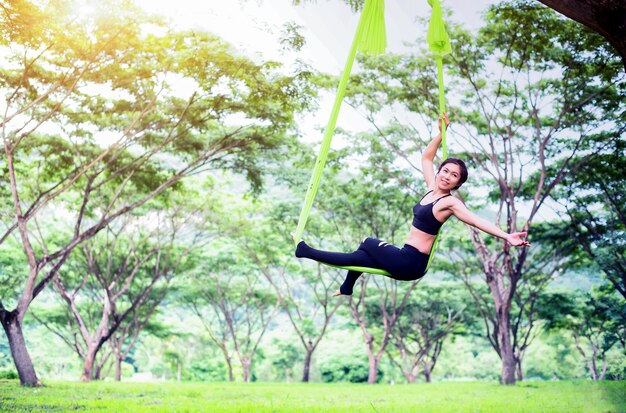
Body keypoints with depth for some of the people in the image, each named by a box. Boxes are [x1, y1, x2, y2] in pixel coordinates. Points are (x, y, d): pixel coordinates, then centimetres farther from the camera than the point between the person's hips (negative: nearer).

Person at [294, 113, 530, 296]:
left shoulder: (450, 202, -17)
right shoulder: (432, 189, 5)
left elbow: (476, 220, -30)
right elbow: (426, 157, 16)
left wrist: (506, 236, -41)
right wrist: (441, 134, 10)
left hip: (411, 263, -7)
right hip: (406, 258, 7)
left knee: (367, 243, 4)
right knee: (358, 257, 16)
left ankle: (305, 251, 15)